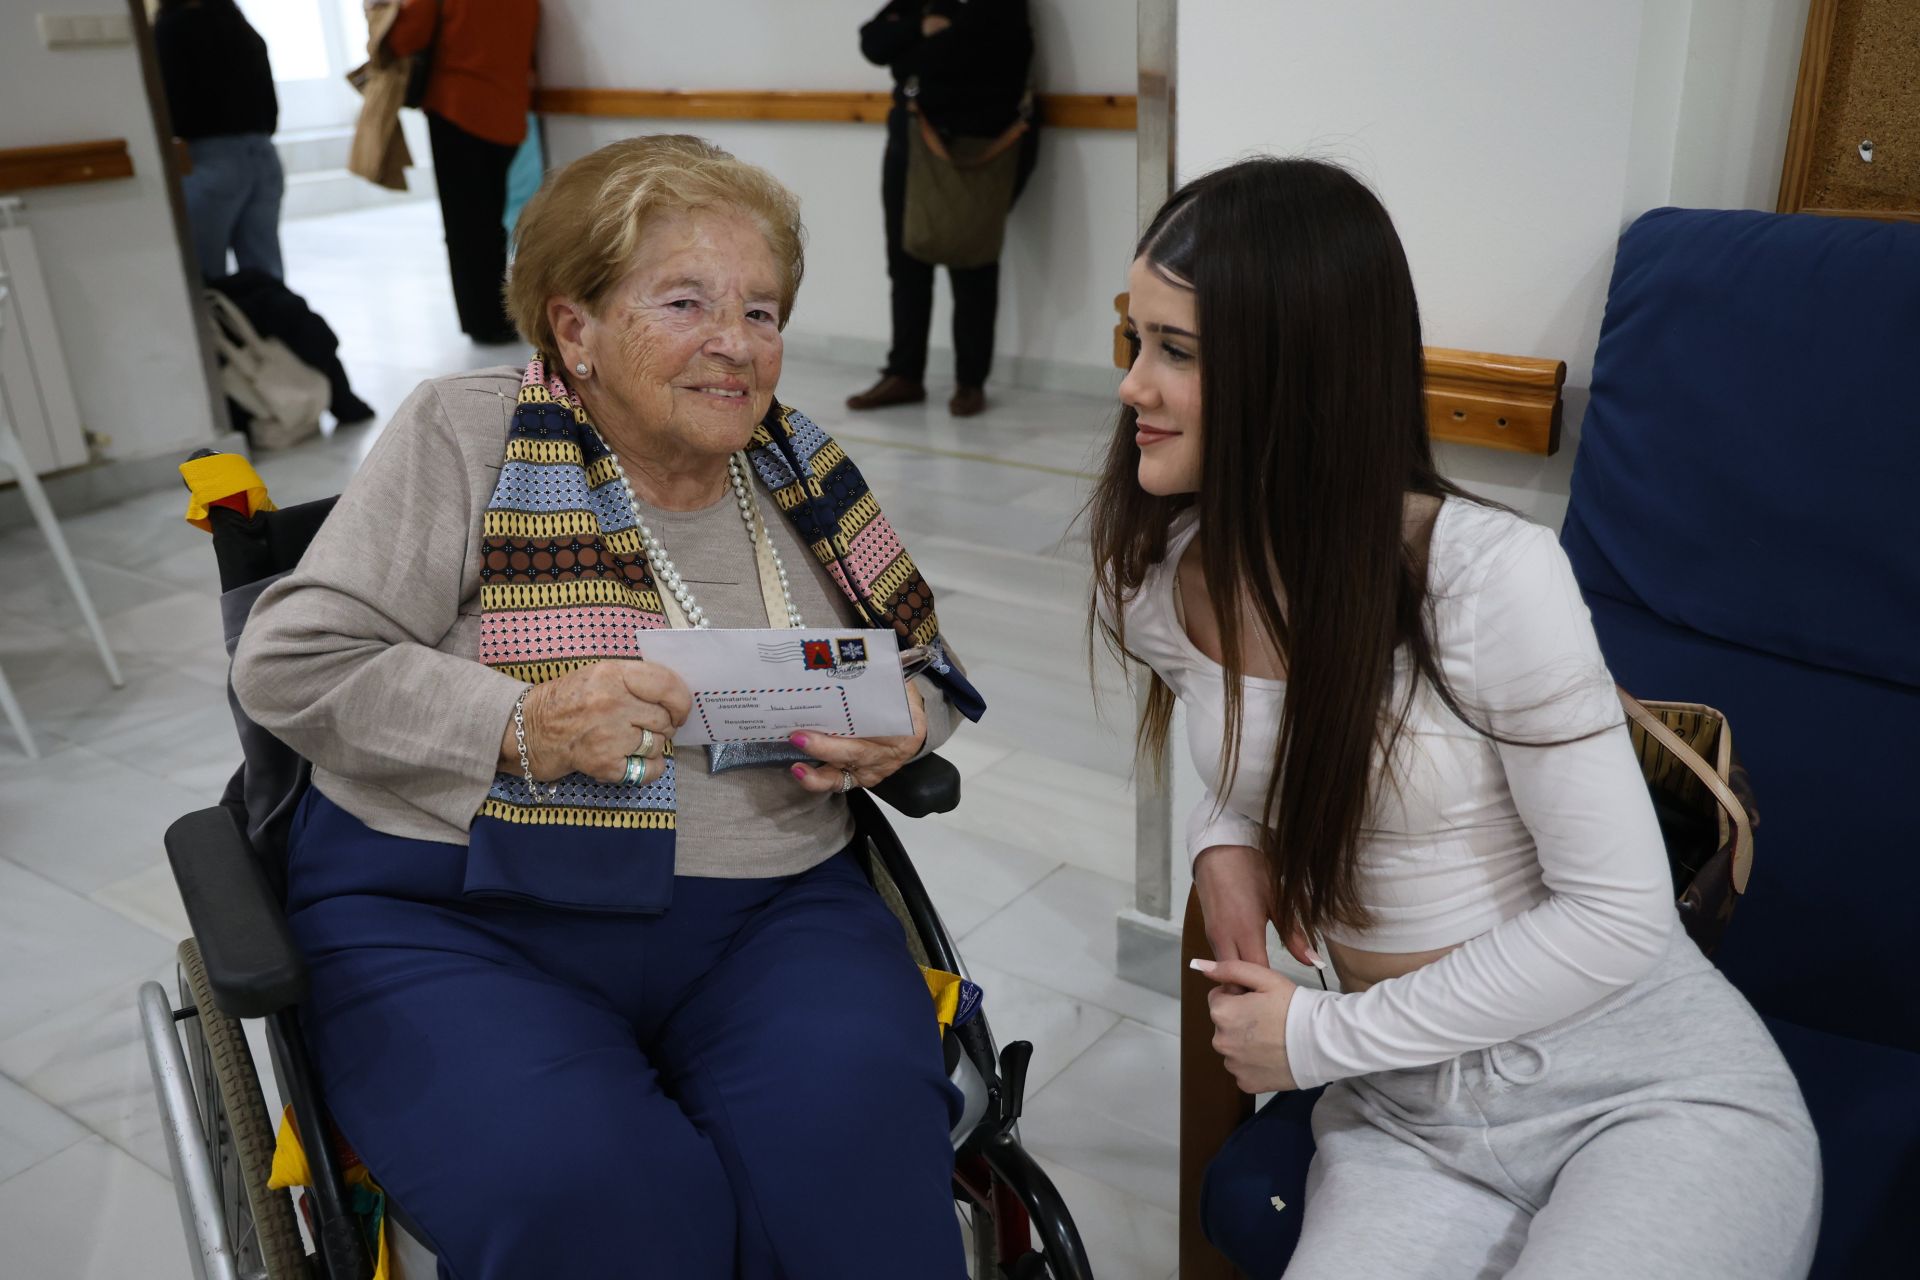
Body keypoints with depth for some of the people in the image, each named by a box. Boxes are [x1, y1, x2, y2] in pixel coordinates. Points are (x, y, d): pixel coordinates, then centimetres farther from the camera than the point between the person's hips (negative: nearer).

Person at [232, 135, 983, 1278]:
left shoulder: (799, 469, 10)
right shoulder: (466, 435, -1)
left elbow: (927, 662, 19)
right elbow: (289, 662, -5)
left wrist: (901, 728, -6)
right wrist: (522, 726, -20)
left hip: (769, 910, 3)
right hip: (463, 919, -2)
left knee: (855, 1136, -26)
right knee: (585, 1188, -29)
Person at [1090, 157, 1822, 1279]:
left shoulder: (1492, 577, -22)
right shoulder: (1152, 585, -5)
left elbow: (1619, 914, -17)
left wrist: (1322, 1037, -13)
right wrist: (1225, 836, -5)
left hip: (1652, 1092, -3)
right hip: (1407, 1119, 4)